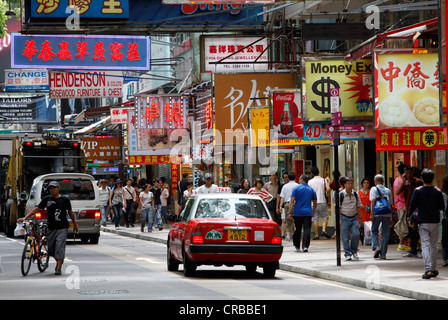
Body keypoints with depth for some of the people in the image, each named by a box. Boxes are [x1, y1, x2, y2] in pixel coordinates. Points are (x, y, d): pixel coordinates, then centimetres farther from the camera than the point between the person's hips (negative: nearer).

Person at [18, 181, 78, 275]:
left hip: (62, 228, -4)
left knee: (59, 246, -15)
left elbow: (70, 212, 12)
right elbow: (37, 209, 6)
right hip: (51, 228, 4)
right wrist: (25, 218, -2)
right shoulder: (47, 199, 6)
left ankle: (58, 268, -14)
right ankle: (59, 261, 35)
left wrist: (75, 225, 19)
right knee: (51, 249, 8)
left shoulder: (65, 200, 1)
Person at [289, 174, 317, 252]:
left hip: (297, 213, -1)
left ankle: (297, 246, 20)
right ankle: (305, 246, -15)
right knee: (307, 230, -4)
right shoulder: (311, 190, 10)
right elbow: (315, 203, 15)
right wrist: (313, 212, 27)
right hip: (308, 213, 1)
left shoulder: (296, 188, -1)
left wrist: (290, 212, -6)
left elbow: (292, 201, -7)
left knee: (297, 230, 11)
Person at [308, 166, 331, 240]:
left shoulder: (310, 182, 0)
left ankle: (316, 235, 2)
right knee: (325, 217, 11)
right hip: (322, 202, 0)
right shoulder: (323, 180, -1)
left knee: (315, 219, 3)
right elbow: (327, 191, -2)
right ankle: (324, 230, -9)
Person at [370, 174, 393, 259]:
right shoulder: (388, 191, 14)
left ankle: (376, 247, -9)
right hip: (387, 214, 3)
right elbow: (390, 204, 15)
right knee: (385, 234, 6)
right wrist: (390, 217, 18)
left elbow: (373, 201, -8)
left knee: (374, 231, 12)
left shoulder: (374, 189, 3)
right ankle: (383, 253, 5)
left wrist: (372, 213, -10)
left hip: (377, 213, -3)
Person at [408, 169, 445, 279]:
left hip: (423, 222, -2)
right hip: (435, 222, 2)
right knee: (433, 246, 13)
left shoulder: (418, 191, -7)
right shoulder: (437, 191, -3)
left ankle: (428, 270, -18)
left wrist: (410, 217, 9)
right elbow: (442, 207, 0)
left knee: (425, 245, -4)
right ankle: (434, 269, 20)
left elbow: (412, 206, -6)